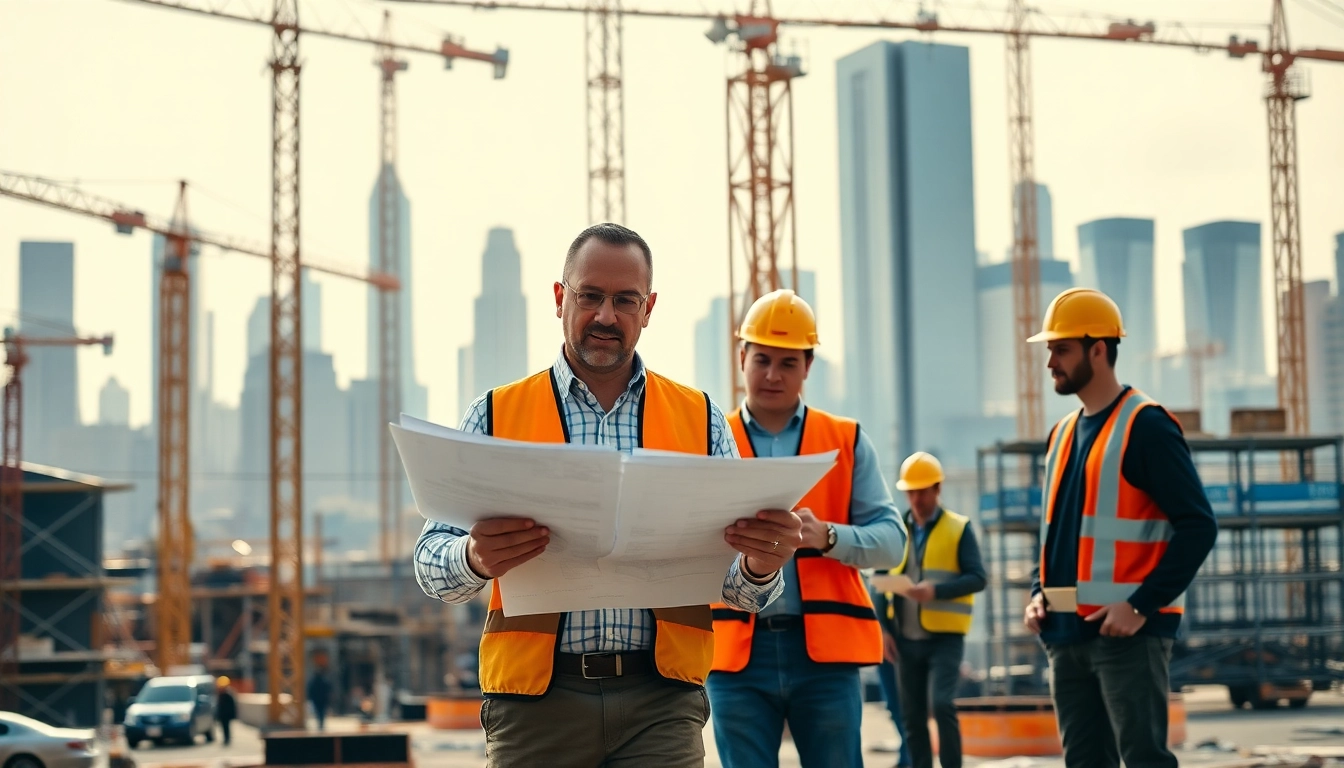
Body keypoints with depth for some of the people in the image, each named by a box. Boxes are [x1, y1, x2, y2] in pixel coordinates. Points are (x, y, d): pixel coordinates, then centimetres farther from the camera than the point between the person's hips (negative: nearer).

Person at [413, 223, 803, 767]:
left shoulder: (701, 420, 12)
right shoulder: (496, 416, 9)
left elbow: (735, 582, 10)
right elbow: (431, 562, 4)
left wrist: (760, 565, -15)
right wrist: (474, 559, -20)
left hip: (661, 701, 0)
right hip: (536, 699, 0)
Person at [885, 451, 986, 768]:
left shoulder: (959, 528, 1)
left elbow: (977, 578, -6)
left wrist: (936, 590, -21)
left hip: (945, 637, -4)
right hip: (907, 638, 4)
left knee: (942, 704, -18)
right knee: (913, 715, 6)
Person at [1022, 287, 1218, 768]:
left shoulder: (1145, 426, -8)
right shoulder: (1063, 433, 16)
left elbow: (1198, 526, -13)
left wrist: (1141, 606, -18)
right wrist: (1039, 593, 8)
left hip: (1127, 630, -8)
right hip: (1067, 632, 8)